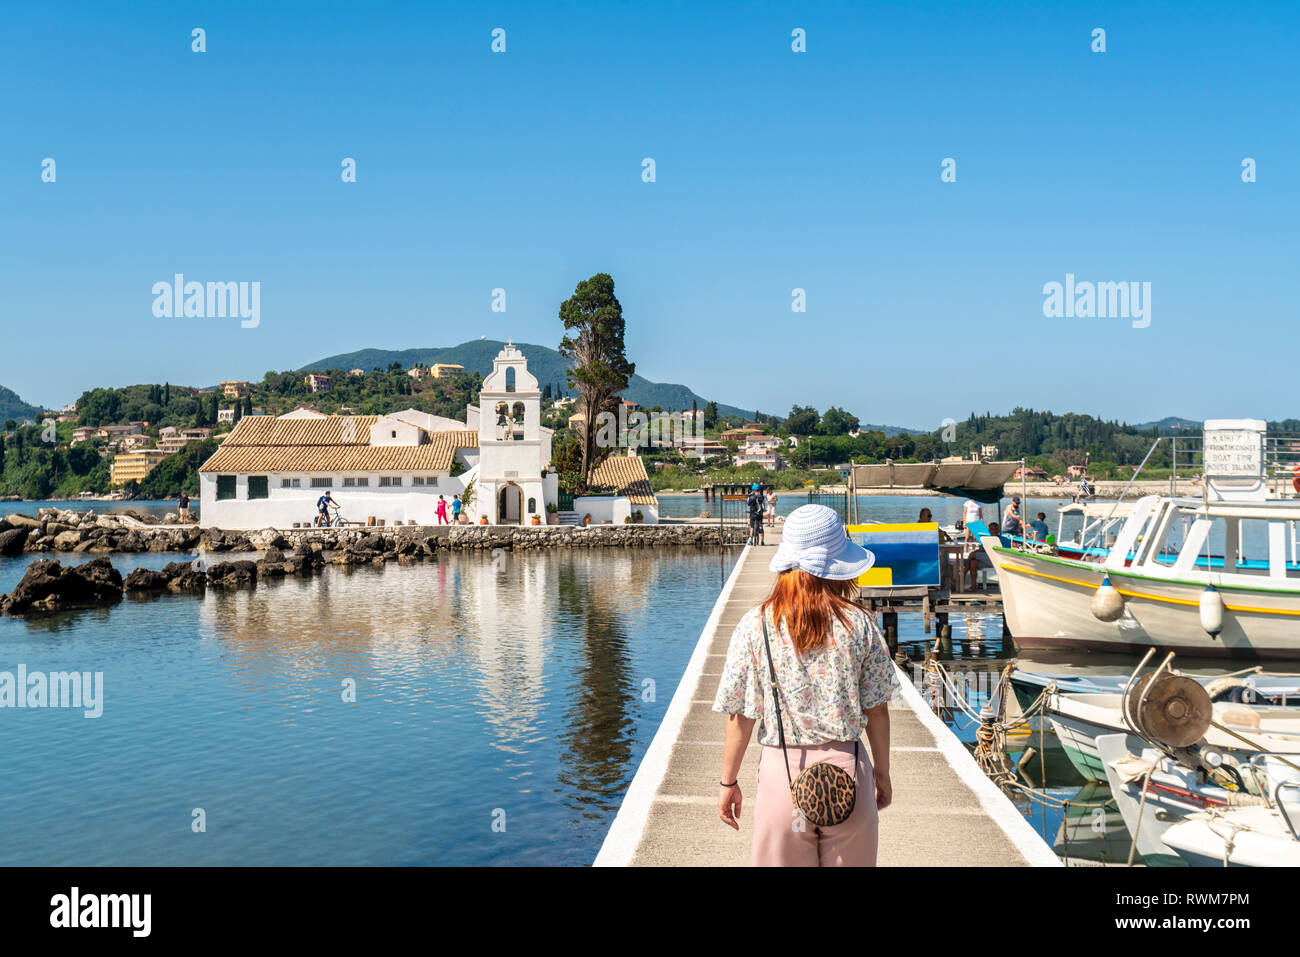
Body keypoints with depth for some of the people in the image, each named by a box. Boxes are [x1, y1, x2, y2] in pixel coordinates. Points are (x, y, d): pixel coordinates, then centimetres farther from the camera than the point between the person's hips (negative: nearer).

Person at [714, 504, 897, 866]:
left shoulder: (755, 625, -7)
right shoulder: (860, 625, -5)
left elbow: (740, 715, -5)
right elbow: (876, 711, 1)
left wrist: (728, 782, 5)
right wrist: (882, 772, 15)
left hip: (782, 769, -1)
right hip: (848, 768, 1)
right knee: (850, 861, 18)